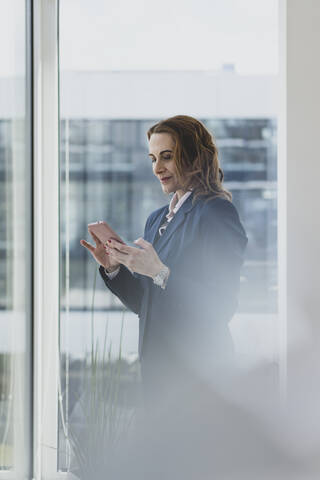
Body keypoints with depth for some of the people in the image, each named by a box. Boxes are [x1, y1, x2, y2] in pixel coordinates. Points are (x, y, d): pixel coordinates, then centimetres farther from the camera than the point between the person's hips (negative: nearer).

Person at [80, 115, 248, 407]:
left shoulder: (217, 213, -12)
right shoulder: (157, 219, 14)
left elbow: (222, 306, -19)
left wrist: (160, 273, -26)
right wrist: (112, 267, 0)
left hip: (198, 371, -7)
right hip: (157, 366, 8)